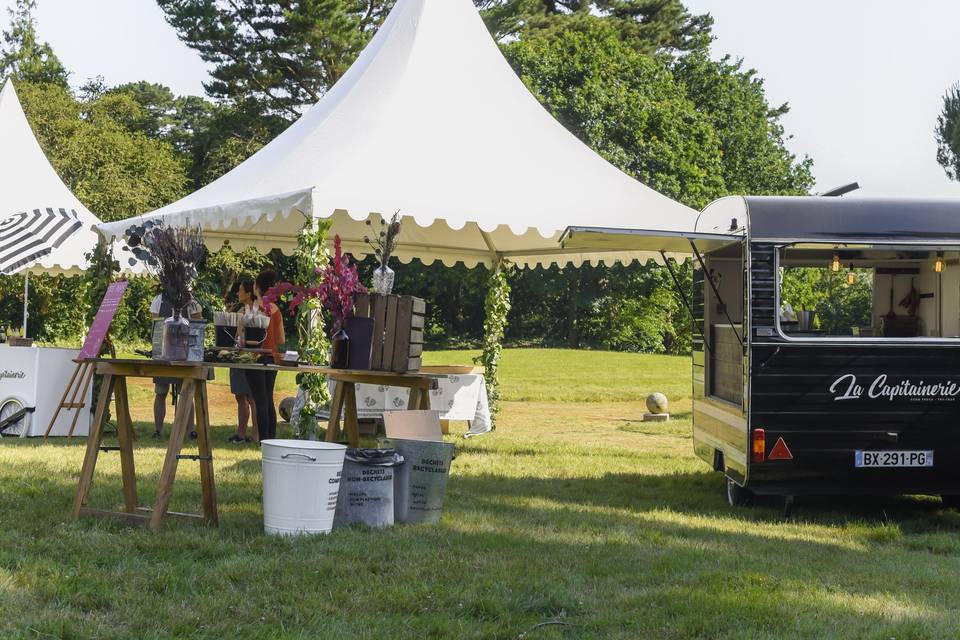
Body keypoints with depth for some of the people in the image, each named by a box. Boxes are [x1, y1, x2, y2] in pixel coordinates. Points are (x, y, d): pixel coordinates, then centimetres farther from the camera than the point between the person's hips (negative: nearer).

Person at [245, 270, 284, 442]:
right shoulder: (276, 309, 8)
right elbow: (282, 339, 11)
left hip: (257, 357, -6)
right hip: (272, 358, 6)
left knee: (260, 401, -5)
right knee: (269, 400, 12)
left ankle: (264, 441, -6)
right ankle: (272, 438, 13)